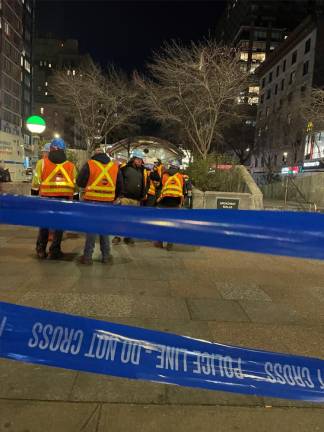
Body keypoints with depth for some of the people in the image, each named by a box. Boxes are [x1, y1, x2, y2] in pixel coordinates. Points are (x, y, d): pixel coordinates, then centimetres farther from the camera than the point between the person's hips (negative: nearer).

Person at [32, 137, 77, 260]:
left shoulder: (42, 163, 0)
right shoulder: (71, 166, 4)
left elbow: (36, 183, 1)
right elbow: (74, 185, 6)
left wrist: (34, 196, 13)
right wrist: (71, 199, 15)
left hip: (45, 199, 0)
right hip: (63, 200, 0)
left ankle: (41, 250, 18)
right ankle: (55, 251, 12)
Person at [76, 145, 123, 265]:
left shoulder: (89, 164, -3)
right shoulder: (115, 166, 7)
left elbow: (80, 182, 1)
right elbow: (120, 186, 11)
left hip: (92, 201, -3)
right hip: (108, 202, 3)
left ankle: (87, 256, 6)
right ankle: (105, 256, 19)